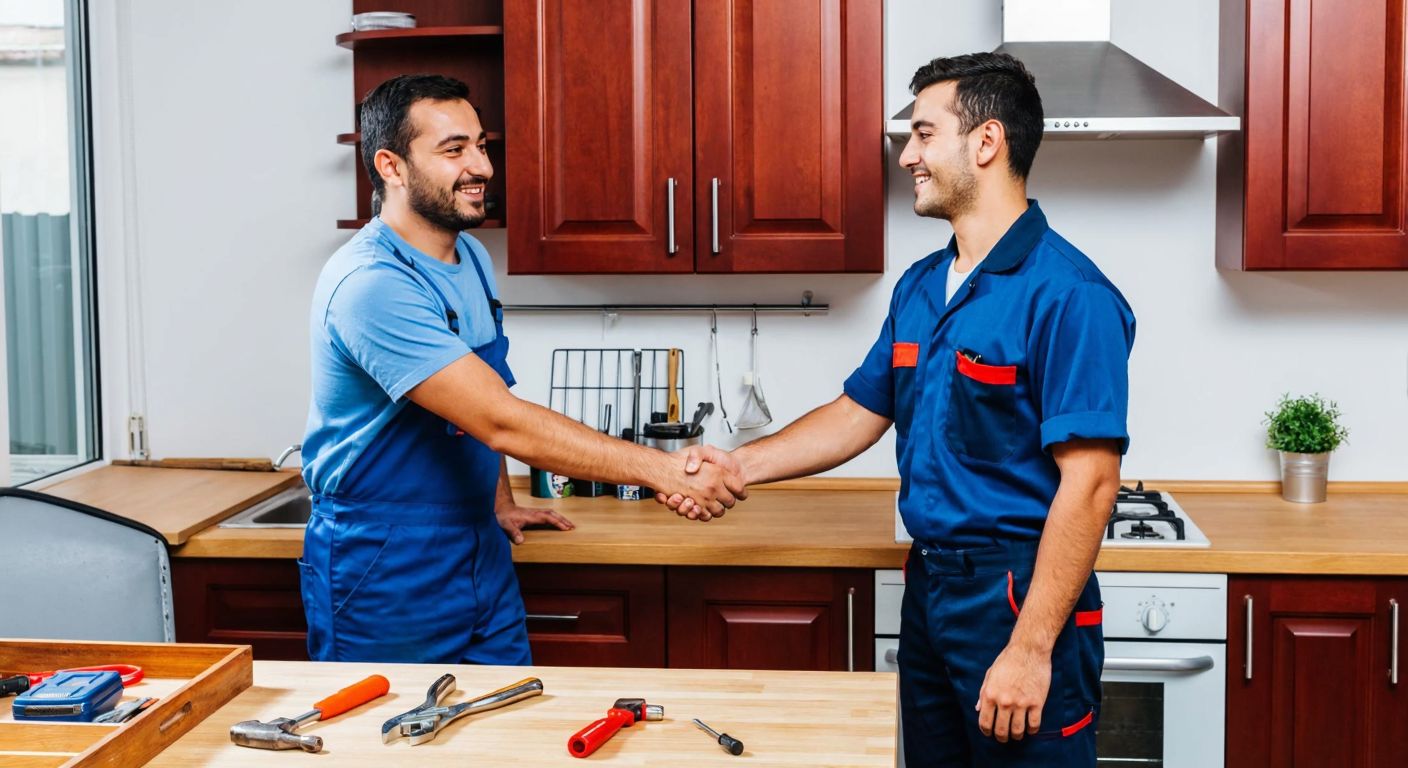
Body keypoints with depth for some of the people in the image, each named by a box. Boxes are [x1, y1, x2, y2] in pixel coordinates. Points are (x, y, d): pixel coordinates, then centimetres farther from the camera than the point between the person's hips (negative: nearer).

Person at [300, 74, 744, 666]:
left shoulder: (472, 259, 6)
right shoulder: (372, 284, -24)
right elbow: (502, 423, -29)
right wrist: (664, 472, -27)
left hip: (480, 559, 8)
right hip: (383, 579, -8)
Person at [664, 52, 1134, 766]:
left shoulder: (1066, 293, -17)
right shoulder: (919, 287, 10)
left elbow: (1089, 484, -21)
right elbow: (860, 413, 17)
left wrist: (1031, 649, -23)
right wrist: (743, 464, 4)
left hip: (1021, 596, -8)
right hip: (927, 587, 8)